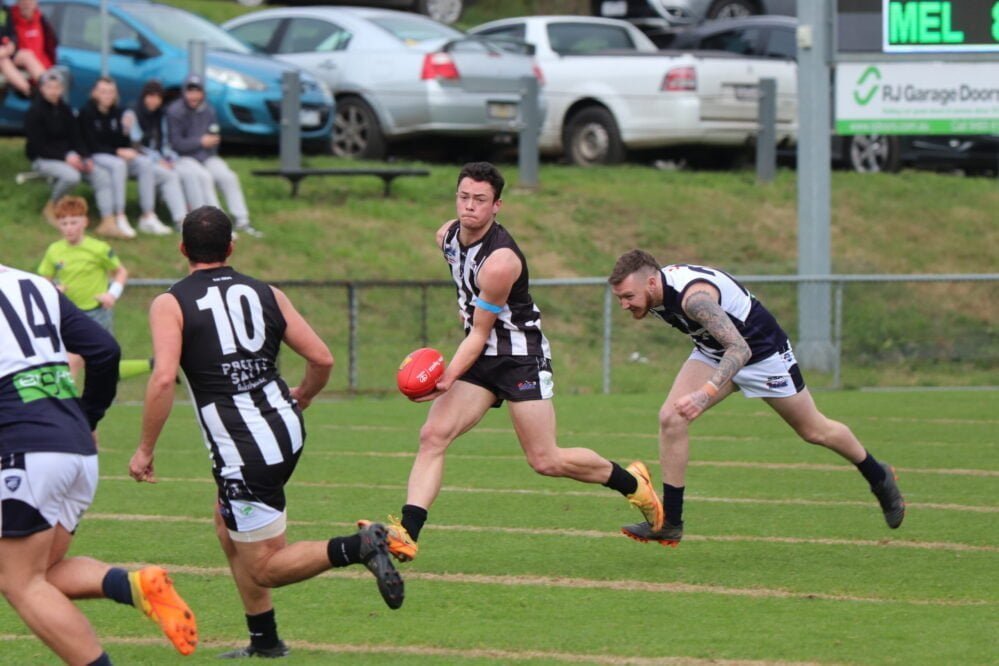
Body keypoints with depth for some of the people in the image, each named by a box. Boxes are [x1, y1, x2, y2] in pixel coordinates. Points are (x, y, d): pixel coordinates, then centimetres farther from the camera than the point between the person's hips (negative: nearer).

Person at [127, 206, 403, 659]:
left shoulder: (170, 305, -4)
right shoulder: (267, 294, 9)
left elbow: (163, 379, -17)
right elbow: (322, 359, 8)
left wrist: (145, 449, -8)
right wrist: (301, 399, 29)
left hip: (244, 454, -6)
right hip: (287, 431, 6)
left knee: (263, 567, 2)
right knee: (229, 528, 26)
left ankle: (360, 546, -18)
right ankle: (264, 642, 25)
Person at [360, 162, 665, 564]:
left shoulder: (499, 261, -26)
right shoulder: (447, 235, -2)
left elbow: (481, 332, -22)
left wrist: (448, 379, -30)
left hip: (522, 356, -7)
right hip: (481, 353, 7)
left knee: (545, 462, -4)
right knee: (432, 436, -12)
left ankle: (632, 482, 20)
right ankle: (406, 534, -20)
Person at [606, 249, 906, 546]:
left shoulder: (694, 296, -39)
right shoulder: (656, 291, -13)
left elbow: (740, 349, -46)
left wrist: (706, 394, -59)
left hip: (762, 349, -7)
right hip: (713, 352, 7)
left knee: (813, 430, 11)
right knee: (671, 418, -12)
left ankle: (879, 477, 37)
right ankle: (669, 523, -8)